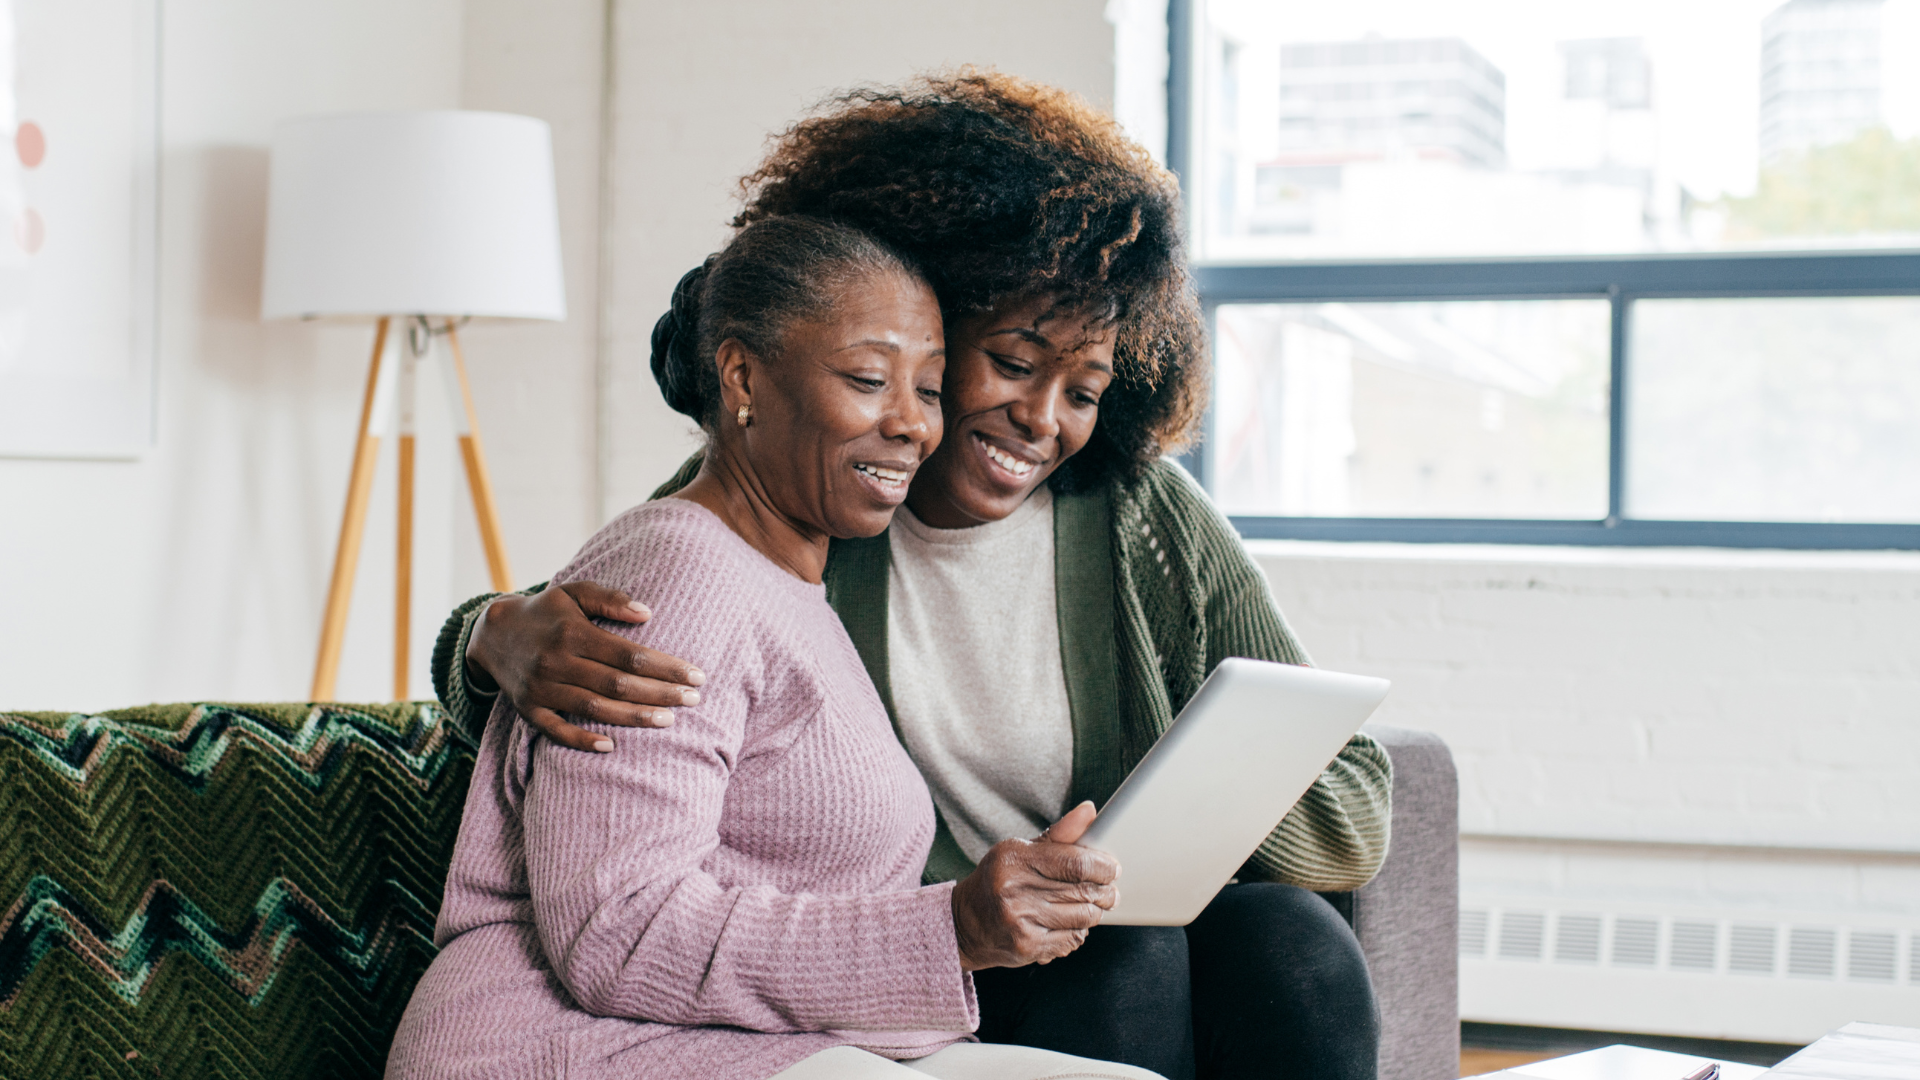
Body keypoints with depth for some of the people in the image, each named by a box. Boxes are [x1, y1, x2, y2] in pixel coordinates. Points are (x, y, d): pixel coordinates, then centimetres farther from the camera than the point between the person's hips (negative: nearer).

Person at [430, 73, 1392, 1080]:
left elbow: (1354, 809, 0)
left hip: (1147, 939, 2)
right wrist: (506, 637, -26)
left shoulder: (1155, 524, 0)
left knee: (1293, 946, -29)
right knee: (1132, 964, -31)